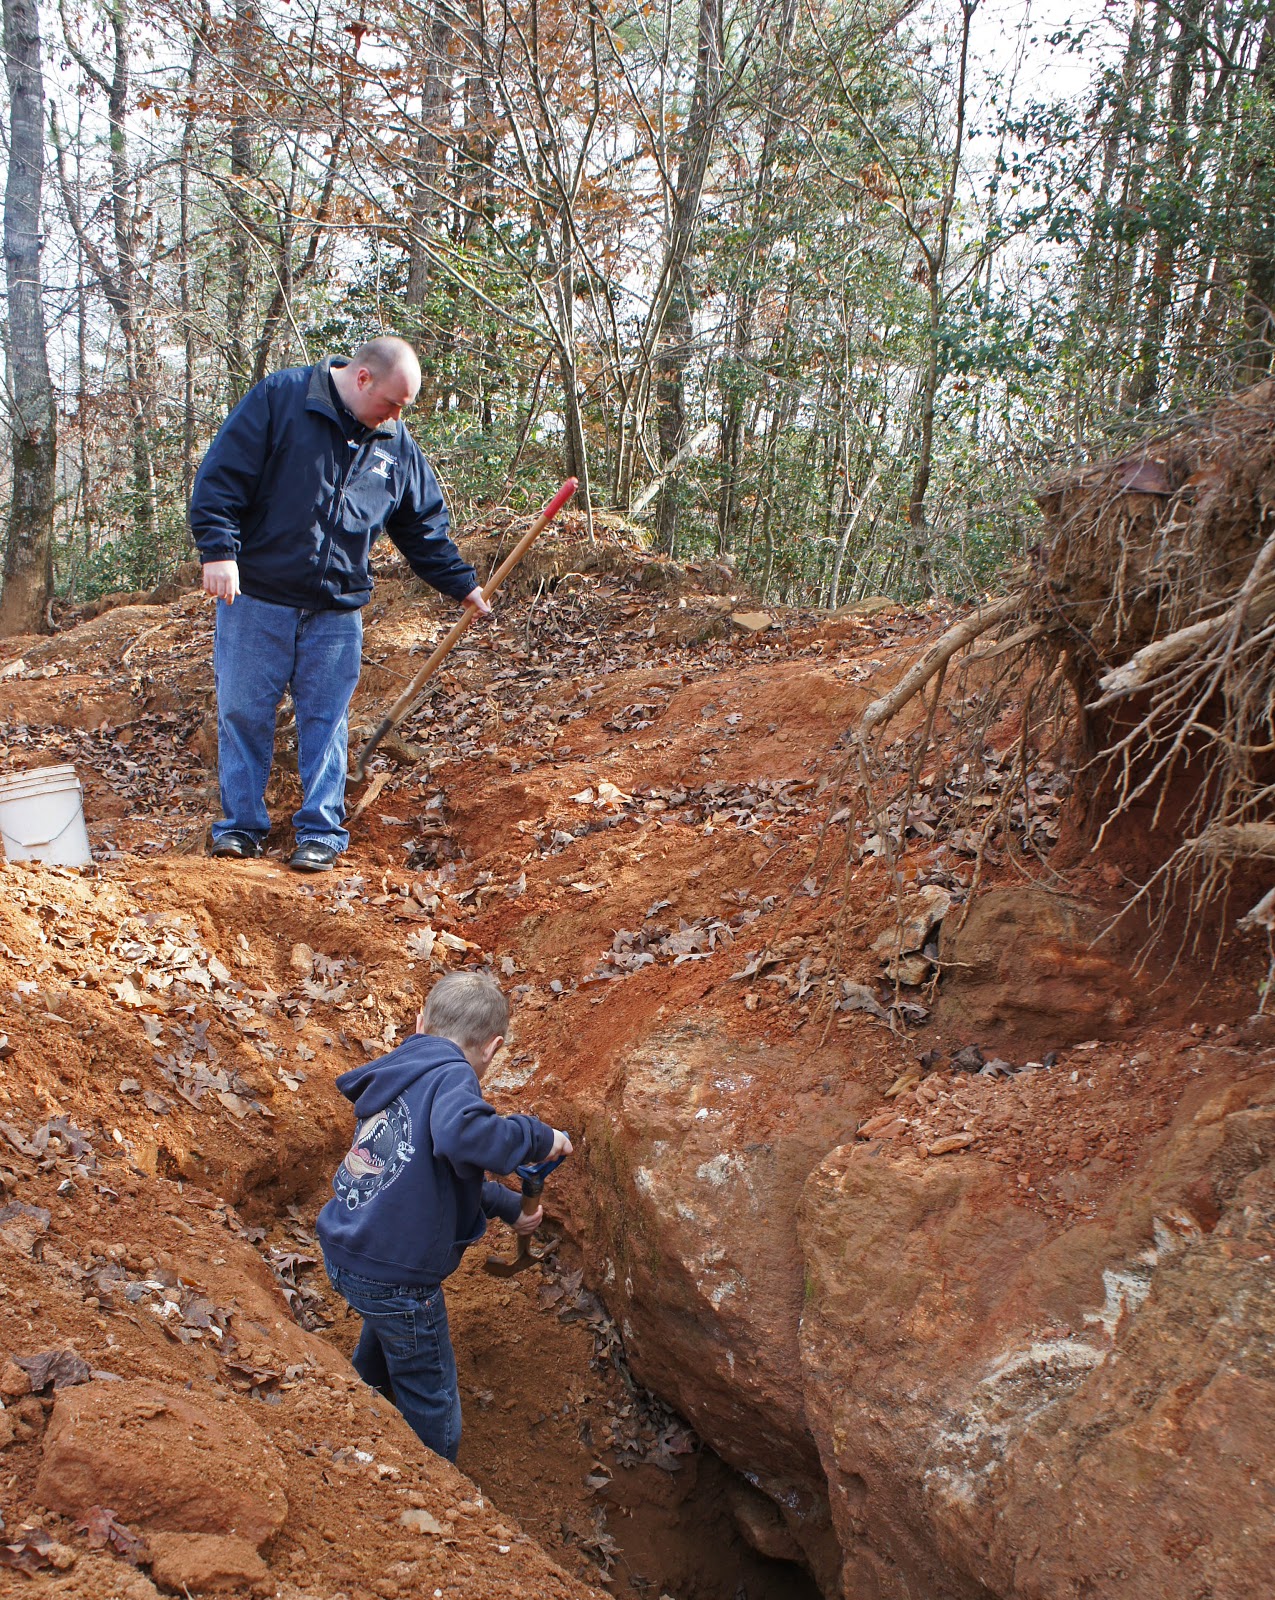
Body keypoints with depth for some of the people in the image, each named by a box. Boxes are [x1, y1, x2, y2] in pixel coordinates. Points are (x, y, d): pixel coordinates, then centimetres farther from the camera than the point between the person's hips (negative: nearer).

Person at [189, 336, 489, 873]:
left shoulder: (397, 447, 8)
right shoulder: (279, 399, -6)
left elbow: (424, 529, 17)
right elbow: (221, 474, -10)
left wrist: (463, 585, 14)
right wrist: (219, 550, -18)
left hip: (337, 612, 3)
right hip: (256, 597, -3)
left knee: (326, 722, 5)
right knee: (242, 712, 4)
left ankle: (321, 832, 14)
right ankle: (241, 825, 16)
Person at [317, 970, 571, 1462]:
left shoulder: (399, 1075, 9)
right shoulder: (451, 1076, -16)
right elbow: (461, 1135, -40)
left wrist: (508, 1206, 30)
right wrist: (538, 1138, -24)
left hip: (343, 1255, 9)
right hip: (396, 1275, -9)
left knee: (385, 1340, 38)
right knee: (432, 1410, 12)